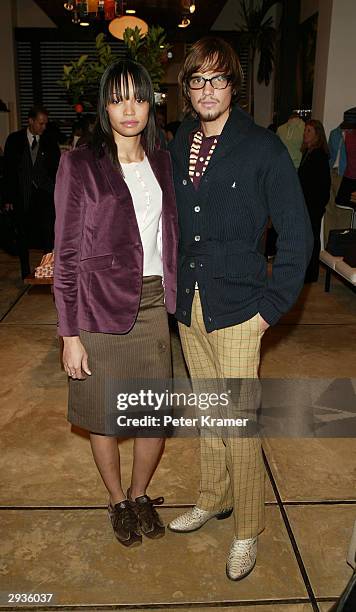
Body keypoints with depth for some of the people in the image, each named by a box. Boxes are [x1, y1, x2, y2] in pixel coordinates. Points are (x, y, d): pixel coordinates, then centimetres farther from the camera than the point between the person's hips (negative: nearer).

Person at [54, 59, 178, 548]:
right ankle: (118, 501, 38)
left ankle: (141, 493, 38)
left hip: (152, 307, 4)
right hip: (100, 310, -3)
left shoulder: (162, 162, 8)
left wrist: (172, 300, 8)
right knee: (104, 418, 12)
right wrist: (69, 333, -9)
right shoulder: (80, 165, -6)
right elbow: (67, 254, -7)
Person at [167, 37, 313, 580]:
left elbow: (296, 235, -8)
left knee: (239, 422, 2)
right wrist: (174, 288, 7)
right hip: (188, 309, 5)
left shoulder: (263, 148, -8)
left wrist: (272, 305, -11)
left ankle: (247, 529, 23)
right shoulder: (177, 148, 7)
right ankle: (213, 498, 39)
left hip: (237, 311, -5)